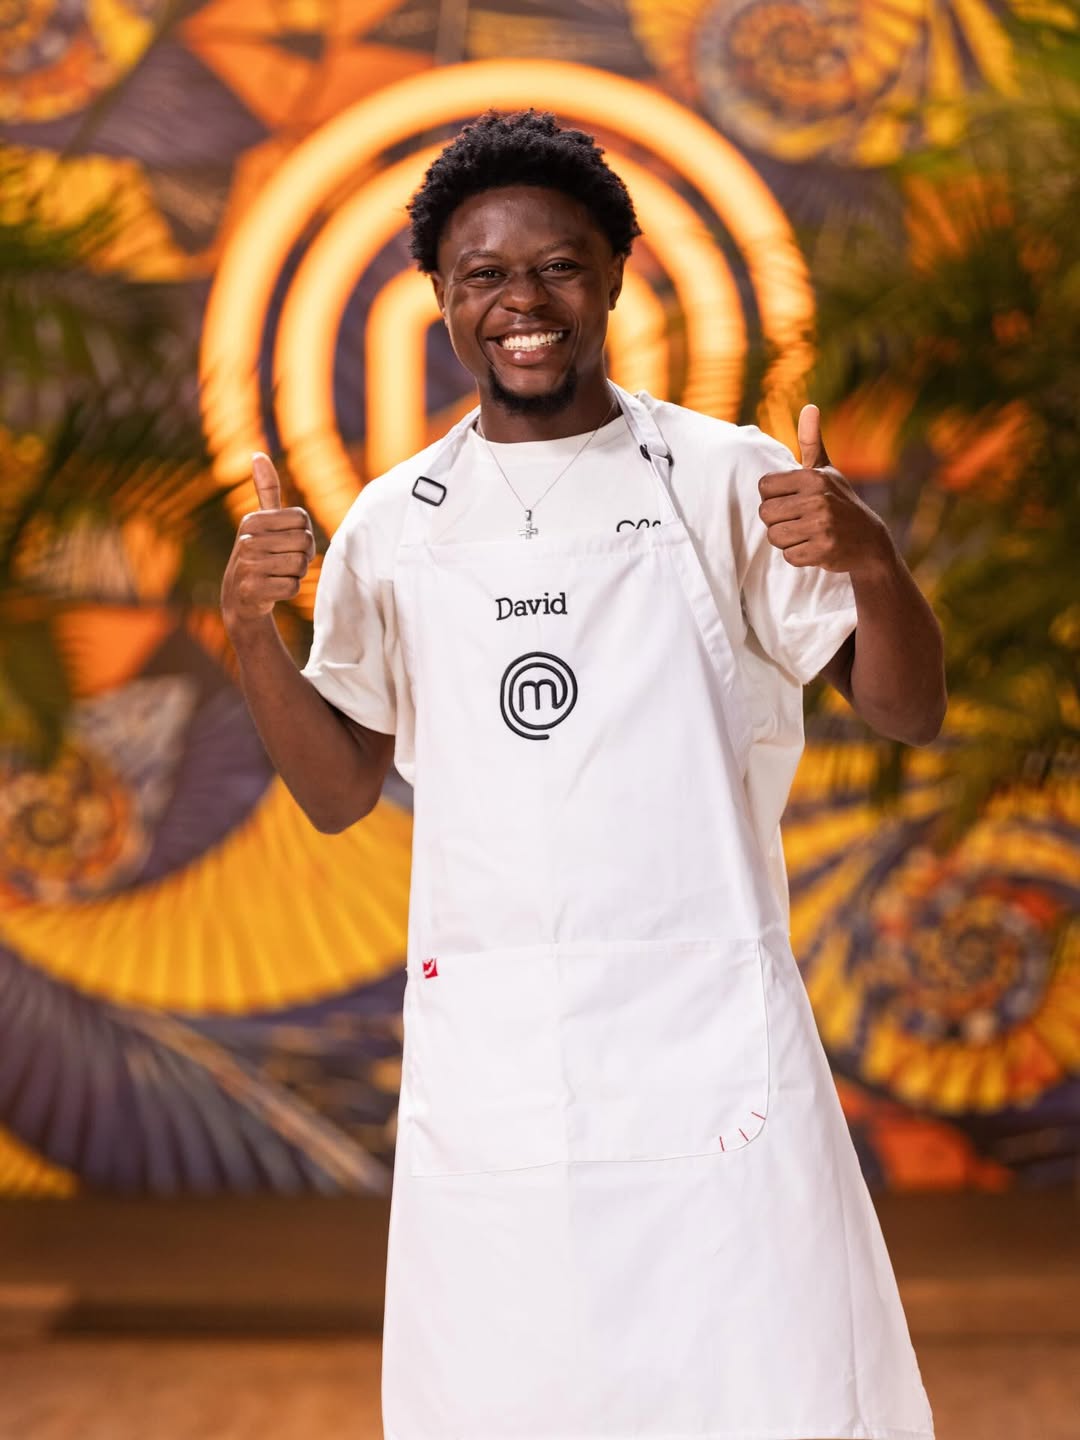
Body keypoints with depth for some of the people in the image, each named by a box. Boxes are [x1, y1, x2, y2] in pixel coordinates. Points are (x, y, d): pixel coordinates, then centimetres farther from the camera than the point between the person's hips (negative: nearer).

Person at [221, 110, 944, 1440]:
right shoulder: (395, 522, 9)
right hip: (482, 1048, 3)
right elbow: (341, 793, 13)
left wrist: (869, 558, -20)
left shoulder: (724, 480, 1)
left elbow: (910, 715, -1)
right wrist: (250, 627, -4)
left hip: (705, 1031, -2)